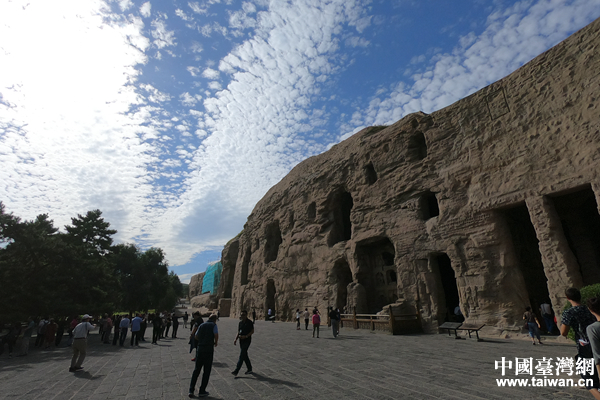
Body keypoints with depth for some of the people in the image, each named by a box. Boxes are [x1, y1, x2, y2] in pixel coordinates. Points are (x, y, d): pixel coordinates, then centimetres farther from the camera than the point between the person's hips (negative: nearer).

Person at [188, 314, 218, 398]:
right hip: (209, 349, -5)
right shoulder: (214, 325, -4)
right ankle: (202, 391, 13)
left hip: (200, 348, 5)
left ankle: (191, 390, 15)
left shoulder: (201, 325, 11)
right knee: (207, 371, 7)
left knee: (196, 369, 16)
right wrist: (215, 343, 3)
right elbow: (216, 335, -15)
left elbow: (196, 337, 16)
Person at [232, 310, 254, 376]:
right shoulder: (240, 323, 10)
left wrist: (245, 336, -19)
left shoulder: (249, 322, -8)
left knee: (242, 355, -10)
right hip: (241, 341, 7)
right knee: (245, 355, 12)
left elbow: (252, 331, -8)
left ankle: (236, 371, -9)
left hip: (247, 341, -7)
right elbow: (238, 332, 15)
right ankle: (249, 369, 24)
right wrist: (236, 339, 1)